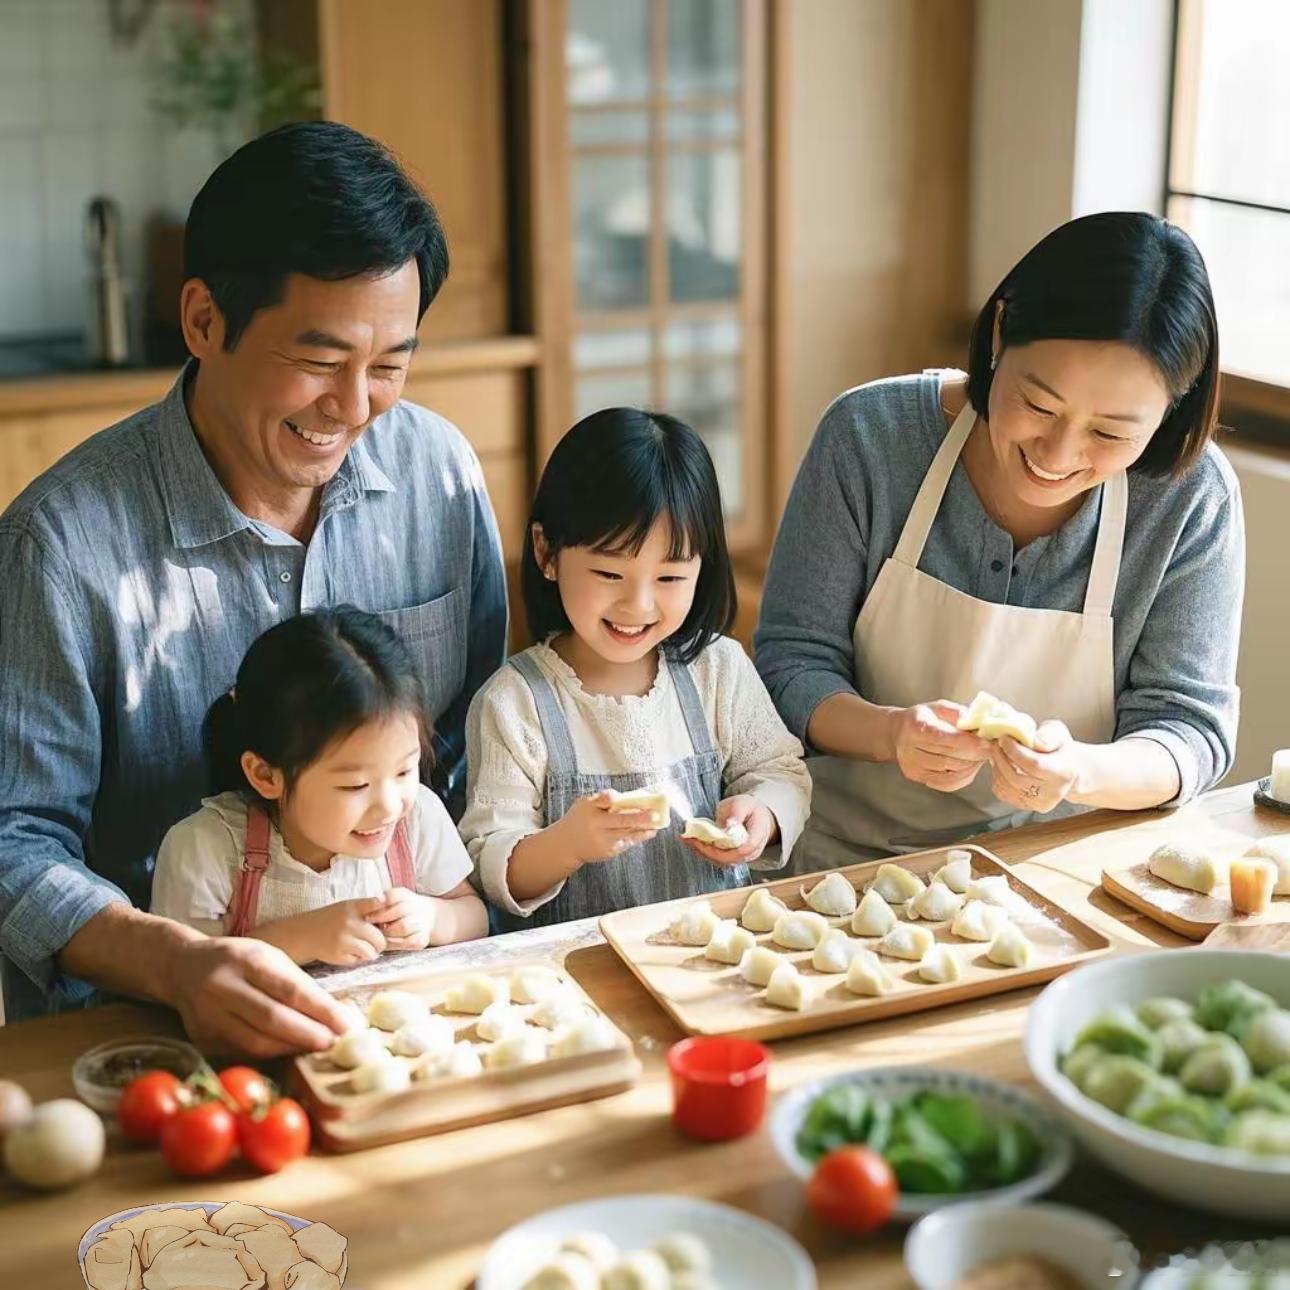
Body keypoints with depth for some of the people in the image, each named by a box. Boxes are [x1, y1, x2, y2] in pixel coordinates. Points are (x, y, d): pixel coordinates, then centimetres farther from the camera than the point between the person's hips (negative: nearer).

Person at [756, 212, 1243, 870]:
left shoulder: (1191, 498, -9)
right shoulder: (869, 434, -10)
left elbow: (1187, 725, -5)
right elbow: (792, 660, -5)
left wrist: (1078, 770, -27)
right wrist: (892, 733, -26)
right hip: (848, 857, 0)